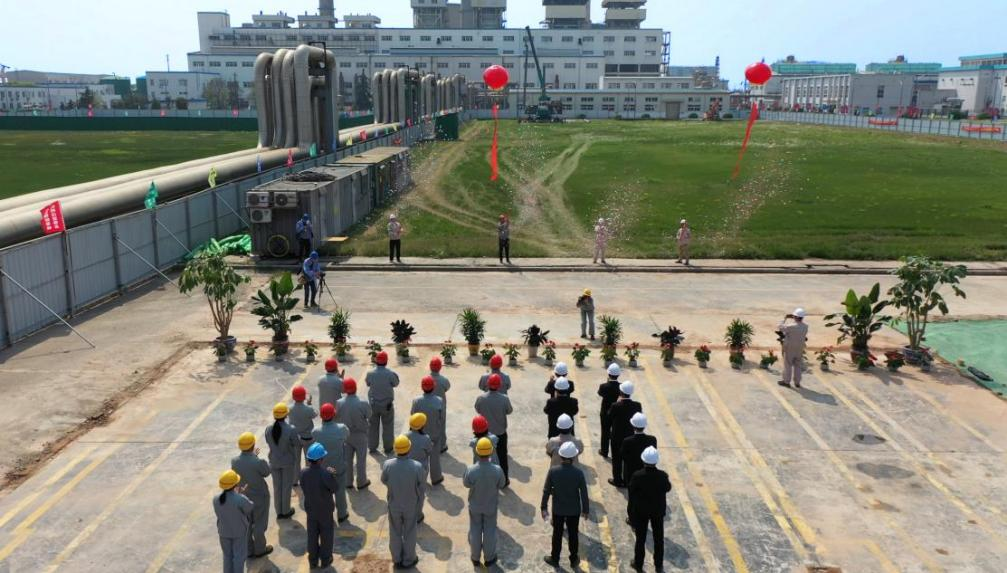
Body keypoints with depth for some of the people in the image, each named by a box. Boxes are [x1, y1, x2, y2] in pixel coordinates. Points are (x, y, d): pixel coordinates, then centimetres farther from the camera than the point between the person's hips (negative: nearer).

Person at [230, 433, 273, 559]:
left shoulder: (234, 461, -17)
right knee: (260, 524, 16)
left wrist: (253, 456, 11)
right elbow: (266, 473, -11)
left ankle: (249, 550, 36)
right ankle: (260, 549, 32)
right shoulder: (259, 462, -32)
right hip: (259, 496, -5)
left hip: (243, 496, 5)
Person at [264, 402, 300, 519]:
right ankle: (285, 511, 29)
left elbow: (268, 442, 2)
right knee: (287, 486, 16)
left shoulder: (268, 429, -16)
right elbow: (297, 444, -14)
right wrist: (298, 436, 5)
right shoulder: (291, 429, -27)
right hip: (288, 461, -3)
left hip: (274, 461, 3)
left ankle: (279, 512, 31)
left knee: (277, 486, 19)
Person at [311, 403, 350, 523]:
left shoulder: (315, 432, -25)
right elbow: (347, 435, -3)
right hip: (339, 466, -1)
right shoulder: (341, 429, -26)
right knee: (340, 491, 20)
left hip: (323, 467, 1)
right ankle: (342, 514, 37)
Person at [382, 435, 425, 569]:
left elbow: (384, 481, -3)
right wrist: (420, 507, 2)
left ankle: (397, 559, 42)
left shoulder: (388, 465, -26)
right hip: (411, 506, -1)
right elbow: (420, 490, -15)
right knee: (409, 534, 21)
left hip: (394, 506, 1)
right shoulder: (417, 467, -29)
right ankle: (408, 560, 39)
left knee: (395, 533, 23)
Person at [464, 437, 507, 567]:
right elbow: (502, 485, -11)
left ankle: (475, 558, 41)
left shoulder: (470, 470, -30)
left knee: (475, 531, 22)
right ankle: (489, 559, 39)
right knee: (490, 531, 21)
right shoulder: (497, 470, -31)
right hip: (491, 506, 0)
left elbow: (466, 484, -11)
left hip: (475, 505, 0)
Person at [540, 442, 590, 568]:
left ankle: (555, 559, 36)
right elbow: (584, 493, -12)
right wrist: (586, 510, 3)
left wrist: (544, 507, 4)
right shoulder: (579, 473, -22)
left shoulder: (553, 471, -20)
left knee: (557, 534, 19)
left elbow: (546, 491, -10)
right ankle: (574, 560, 36)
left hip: (557, 509, 1)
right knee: (573, 535, 19)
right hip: (574, 510, 0)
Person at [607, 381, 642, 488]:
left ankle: (617, 480, 27)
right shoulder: (637, 405, -16)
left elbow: (609, 418, -9)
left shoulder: (616, 406, -26)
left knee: (617, 459, 15)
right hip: (631, 436, 3)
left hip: (617, 437, -3)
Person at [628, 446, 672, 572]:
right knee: (659, 539, 20)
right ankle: (659, 565, 35)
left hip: (641, 512, -1)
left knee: (641, 539, 17)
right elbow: (667, 488, -2)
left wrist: (631, 514, 0)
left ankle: (638, 564, 33)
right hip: (658, 511, 1)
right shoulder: (663, 476, -24)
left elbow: (632, 496, -14)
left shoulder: (637, 476, -26)